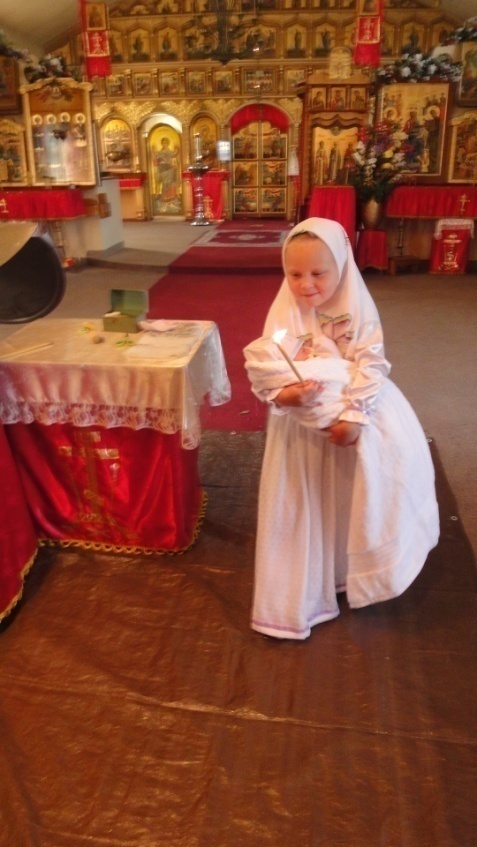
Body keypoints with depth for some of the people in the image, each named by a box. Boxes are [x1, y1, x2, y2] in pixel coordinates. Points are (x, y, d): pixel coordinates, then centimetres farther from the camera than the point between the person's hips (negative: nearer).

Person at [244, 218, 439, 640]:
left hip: (351, 414, 1)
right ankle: (297, 599, 26)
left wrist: (353, 416, -24)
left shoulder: (358, 309, -9)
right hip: (301, 424, 0)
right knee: (303, 508, 9)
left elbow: (371, 367, -13)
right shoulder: (284, 312, -10)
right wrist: (284, 396, -36)